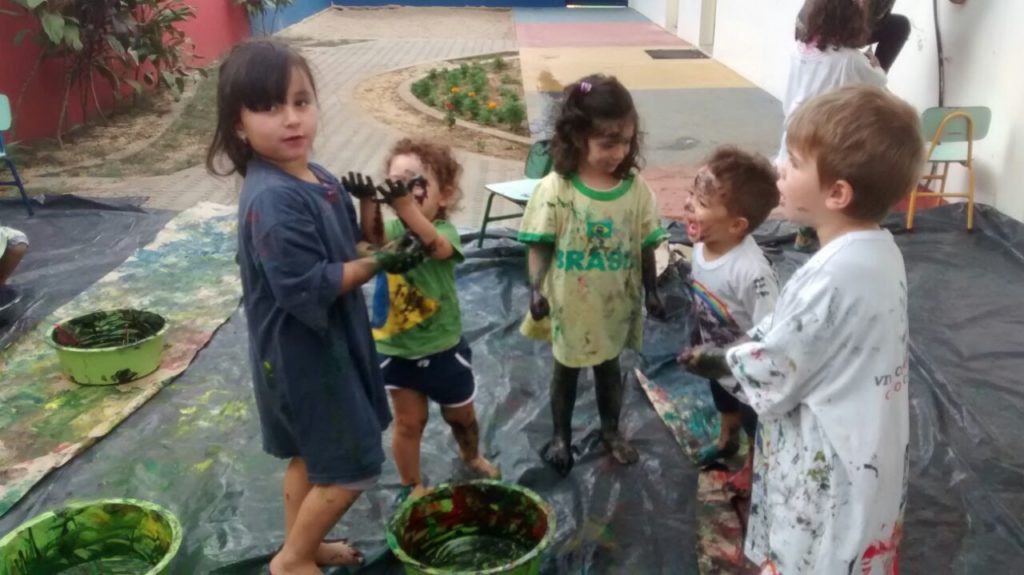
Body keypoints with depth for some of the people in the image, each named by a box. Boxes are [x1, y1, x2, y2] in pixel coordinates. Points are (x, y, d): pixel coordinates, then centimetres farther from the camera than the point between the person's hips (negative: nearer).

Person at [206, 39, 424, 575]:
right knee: (353, 467, 3)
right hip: (302, 353, -9)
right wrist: (380, 263, -21)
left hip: (324, 342, 9)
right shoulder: (272, 199, -27)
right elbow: (308, 287, -29)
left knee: (311, 455, 24)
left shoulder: (317, 178, 2)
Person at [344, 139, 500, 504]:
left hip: (444, 348, -1)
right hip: (396, 350, 1)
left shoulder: (445, 231, -18)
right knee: (409, 422, 12)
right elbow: (373, 239, -36)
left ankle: (472, 456, 52)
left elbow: (437, 247, -44)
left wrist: (406, 205, -63)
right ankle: (412, 487, 34)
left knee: (461, 415, 21)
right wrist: (368, 202, -58)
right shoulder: (392, 230, -10)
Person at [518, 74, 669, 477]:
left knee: (609, 368, 23)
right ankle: (561, 436, 43)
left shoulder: (635, 188, -11)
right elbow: (541, 246, -14)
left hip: (615, 304, 2)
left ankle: (611, 431, 48)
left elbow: (644, 246, -2)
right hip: (569, 304, -2)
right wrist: (536, 289, -27)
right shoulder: (555, 189, -20)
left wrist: (651, 292, 2)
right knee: (566, 371, 20)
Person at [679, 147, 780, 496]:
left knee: (753, 416, 23)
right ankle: (726, 440, 66)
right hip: (716, 354, 7)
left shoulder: (751, 271, -43)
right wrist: (698, 343, 12)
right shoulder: (701, 245, -19)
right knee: (723, 398, 35)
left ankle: (753, 464, 53)